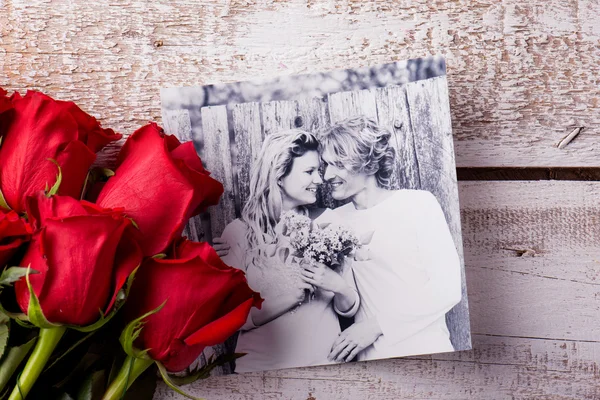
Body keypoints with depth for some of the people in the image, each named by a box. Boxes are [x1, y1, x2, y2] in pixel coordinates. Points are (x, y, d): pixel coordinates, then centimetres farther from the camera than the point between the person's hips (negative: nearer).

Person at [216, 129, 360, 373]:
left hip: (326, 364, 2)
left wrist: (339, 286, -21)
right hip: (262, 369, -1)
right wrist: (293, 294, -23)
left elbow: (349, 308, -1)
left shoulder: (328, 223, -7)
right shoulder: (239, 232, -11)